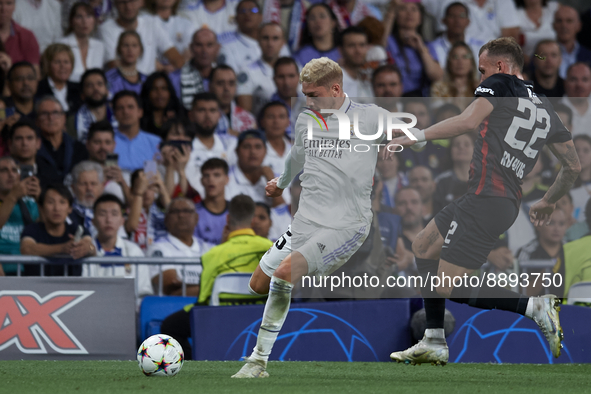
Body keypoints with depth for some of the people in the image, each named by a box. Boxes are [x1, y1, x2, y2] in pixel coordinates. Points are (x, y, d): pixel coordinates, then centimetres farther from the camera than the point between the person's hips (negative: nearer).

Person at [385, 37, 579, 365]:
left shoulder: (499, 84, -1)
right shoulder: (545, 107, 19)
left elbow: (468, 121, -20)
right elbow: (573, 166, 20)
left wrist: (414, 137, -16)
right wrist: (548, 203, 35)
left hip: (486, 199, -9)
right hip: (509, 200, 9)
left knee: (450, 287, -8)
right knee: (423, 248, 22)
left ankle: (534, 307, -12)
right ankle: (434, 344, 20)